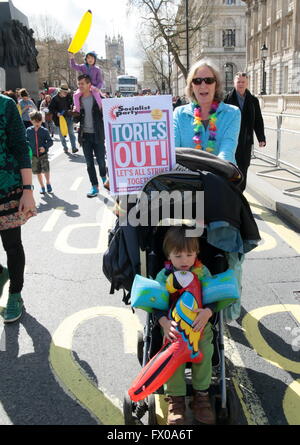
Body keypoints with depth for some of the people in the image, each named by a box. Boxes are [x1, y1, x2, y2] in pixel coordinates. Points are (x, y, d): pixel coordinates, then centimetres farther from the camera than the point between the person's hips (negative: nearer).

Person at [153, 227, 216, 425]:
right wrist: (165, 323, -27)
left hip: (200, 323, 1)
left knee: (205, 353, -21)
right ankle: (176, 397, -1)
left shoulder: (202, 272, -2)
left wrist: (207, 312, -28)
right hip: (174, 325, -1)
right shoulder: (163, 276, -4)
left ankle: (201, 394, 4)